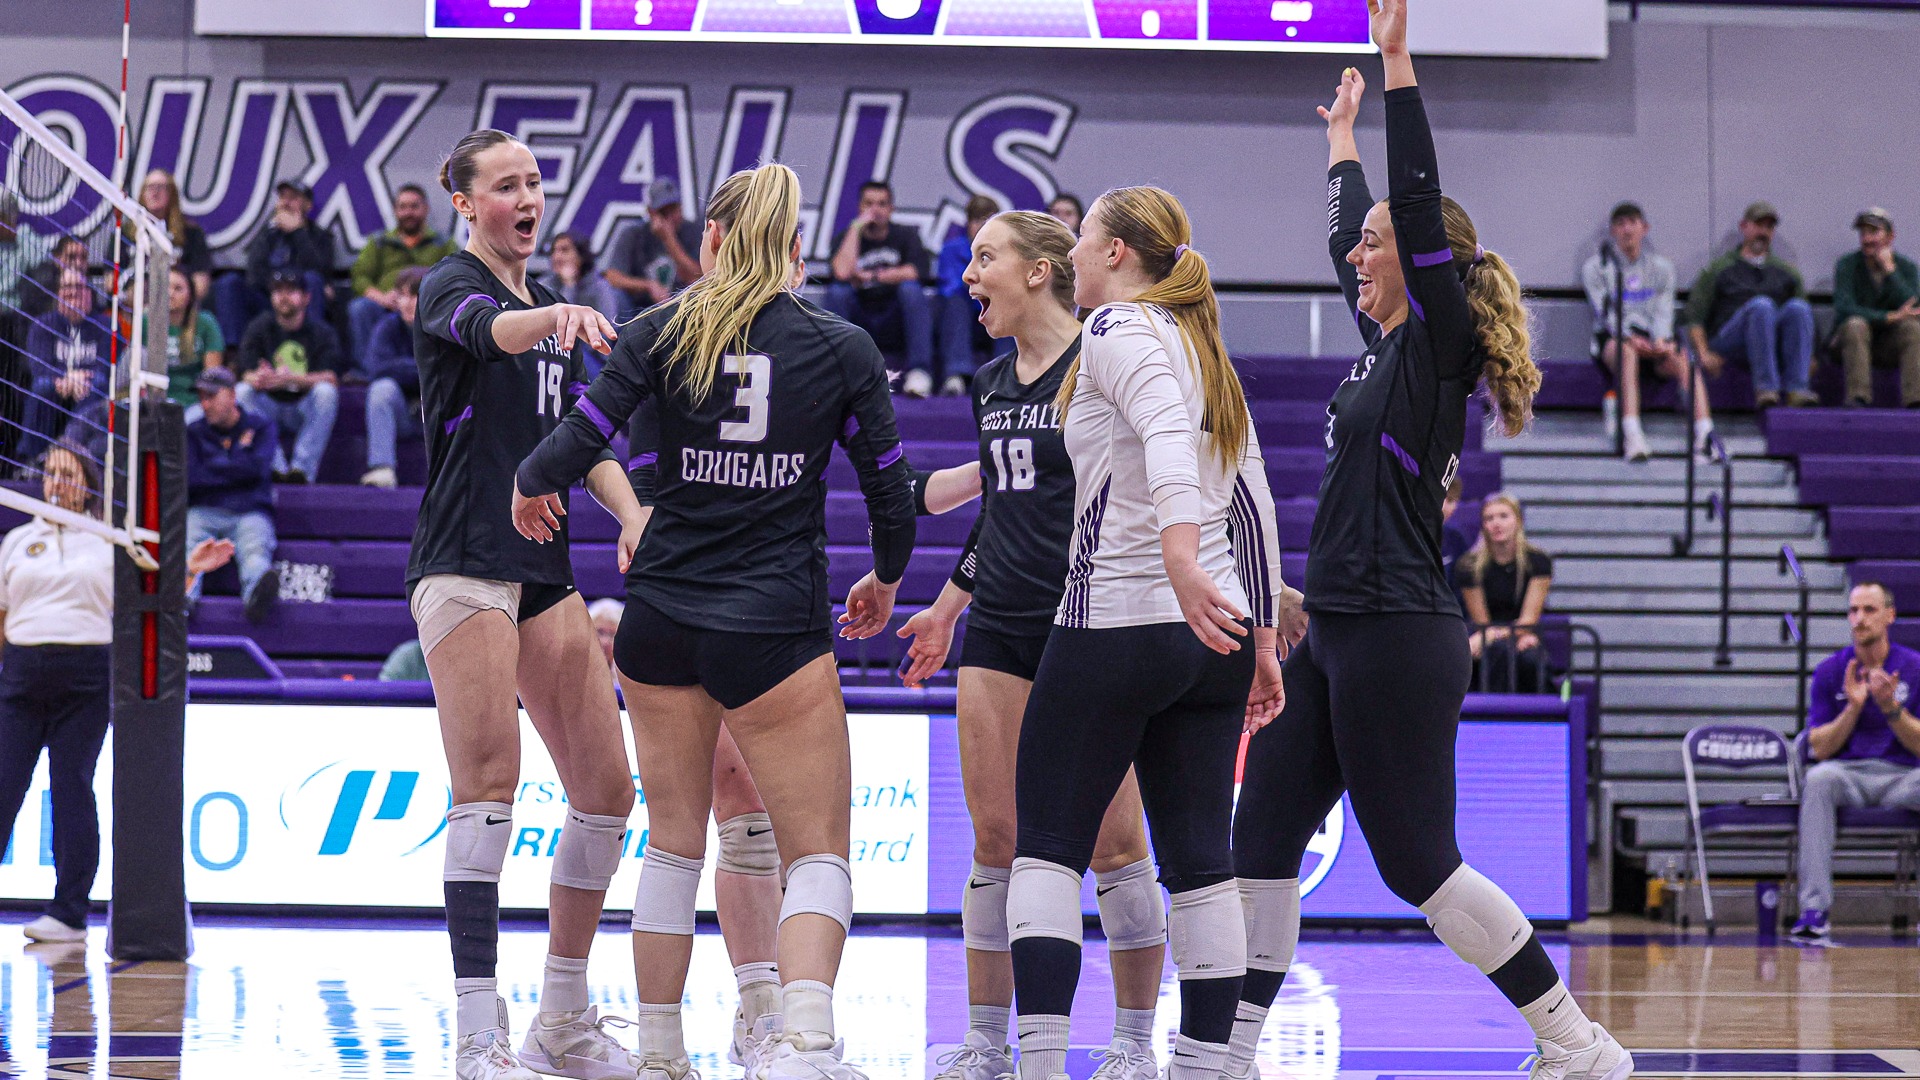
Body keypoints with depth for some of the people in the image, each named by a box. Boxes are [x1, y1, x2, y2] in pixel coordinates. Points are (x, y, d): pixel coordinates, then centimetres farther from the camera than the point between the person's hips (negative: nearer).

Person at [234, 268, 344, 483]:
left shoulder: (322, 333, 1)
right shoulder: (259, 328, 6)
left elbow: (331, 377, -17)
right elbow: (245, 374, -8)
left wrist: (292, 379, -35)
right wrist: (258, 378, -35)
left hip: (305, 409, -2)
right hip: (269, 407, 2)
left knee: (326, 391, -30)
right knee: (242, 391, -26)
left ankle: (303, 468, -35)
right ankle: (275, 467, -36)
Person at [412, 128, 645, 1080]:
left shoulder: (557, 315, 20)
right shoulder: (452, 287, -3)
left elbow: (589, 446, 16)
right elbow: (490, 330, -28)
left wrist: (633, 515, -4)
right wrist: (557, 315, -50)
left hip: (545, 574, 8)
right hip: (463, 564, -8)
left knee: (606, 789, 6)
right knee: (490, 783, -17)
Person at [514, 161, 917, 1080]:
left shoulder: (664, 331, 1)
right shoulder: (843, 349, 1)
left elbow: (577, 442, -7)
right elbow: (891, 491, 4)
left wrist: (530, 487, 16)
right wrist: (886, 577, 24)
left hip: (661, 619, 2)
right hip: (775, 626, -2)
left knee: (674, 839, 17)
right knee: (819, 850, -1)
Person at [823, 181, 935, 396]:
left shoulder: (905, 236, 6)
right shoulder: (845, 238, 6)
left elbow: (912, 273, -14)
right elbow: (842, 273, -17)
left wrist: (869, 277, -12)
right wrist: (856, 227, -12)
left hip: (895, 320, -1)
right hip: (859, 318, 1)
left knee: (910, 288, -29)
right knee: (837, 291, -27)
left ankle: (919, 372, -36)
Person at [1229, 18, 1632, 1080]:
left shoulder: (1438, 345, -9)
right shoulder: (1387, 343, 14)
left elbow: (1421, 210, -19)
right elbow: (1355, 229, 32)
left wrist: (1396, 58, -20)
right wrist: (1342, 132, 42)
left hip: (1397, 641, -9)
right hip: (1334, 635, 9)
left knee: (1417, 862, -6)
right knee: (1261, 834, 7)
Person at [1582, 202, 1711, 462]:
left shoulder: (1661, 267, 18)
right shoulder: (1595, 268, 11)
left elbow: (1663, 311, 6)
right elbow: (1604, 312, -2)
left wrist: (1661, 340, -17)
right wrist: (1629, 337, -22)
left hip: (1652, 341, 3)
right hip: (1612, 341, -3)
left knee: (1683, 359, -31)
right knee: (1626, 351, -40)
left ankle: (1704, 431, -49)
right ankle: (1632, 436, -55)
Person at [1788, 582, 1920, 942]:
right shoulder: (1829, 672, 6)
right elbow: (1819, 749, 2)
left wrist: (1890, 707, -16)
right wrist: (1854, 706, -12)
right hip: (1848, 772, 0)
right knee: (1819, 779, -36)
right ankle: (1814, 908, -40)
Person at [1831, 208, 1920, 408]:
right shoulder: (1847, 265, -9)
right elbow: (1844, 309, -23)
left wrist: (1890, 270, -22)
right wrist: (1889, 317, -32)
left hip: (1890, 346, 2)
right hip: (1850, 341, -2)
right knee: (1856, 325, -34)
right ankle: (1858, 398, -42)